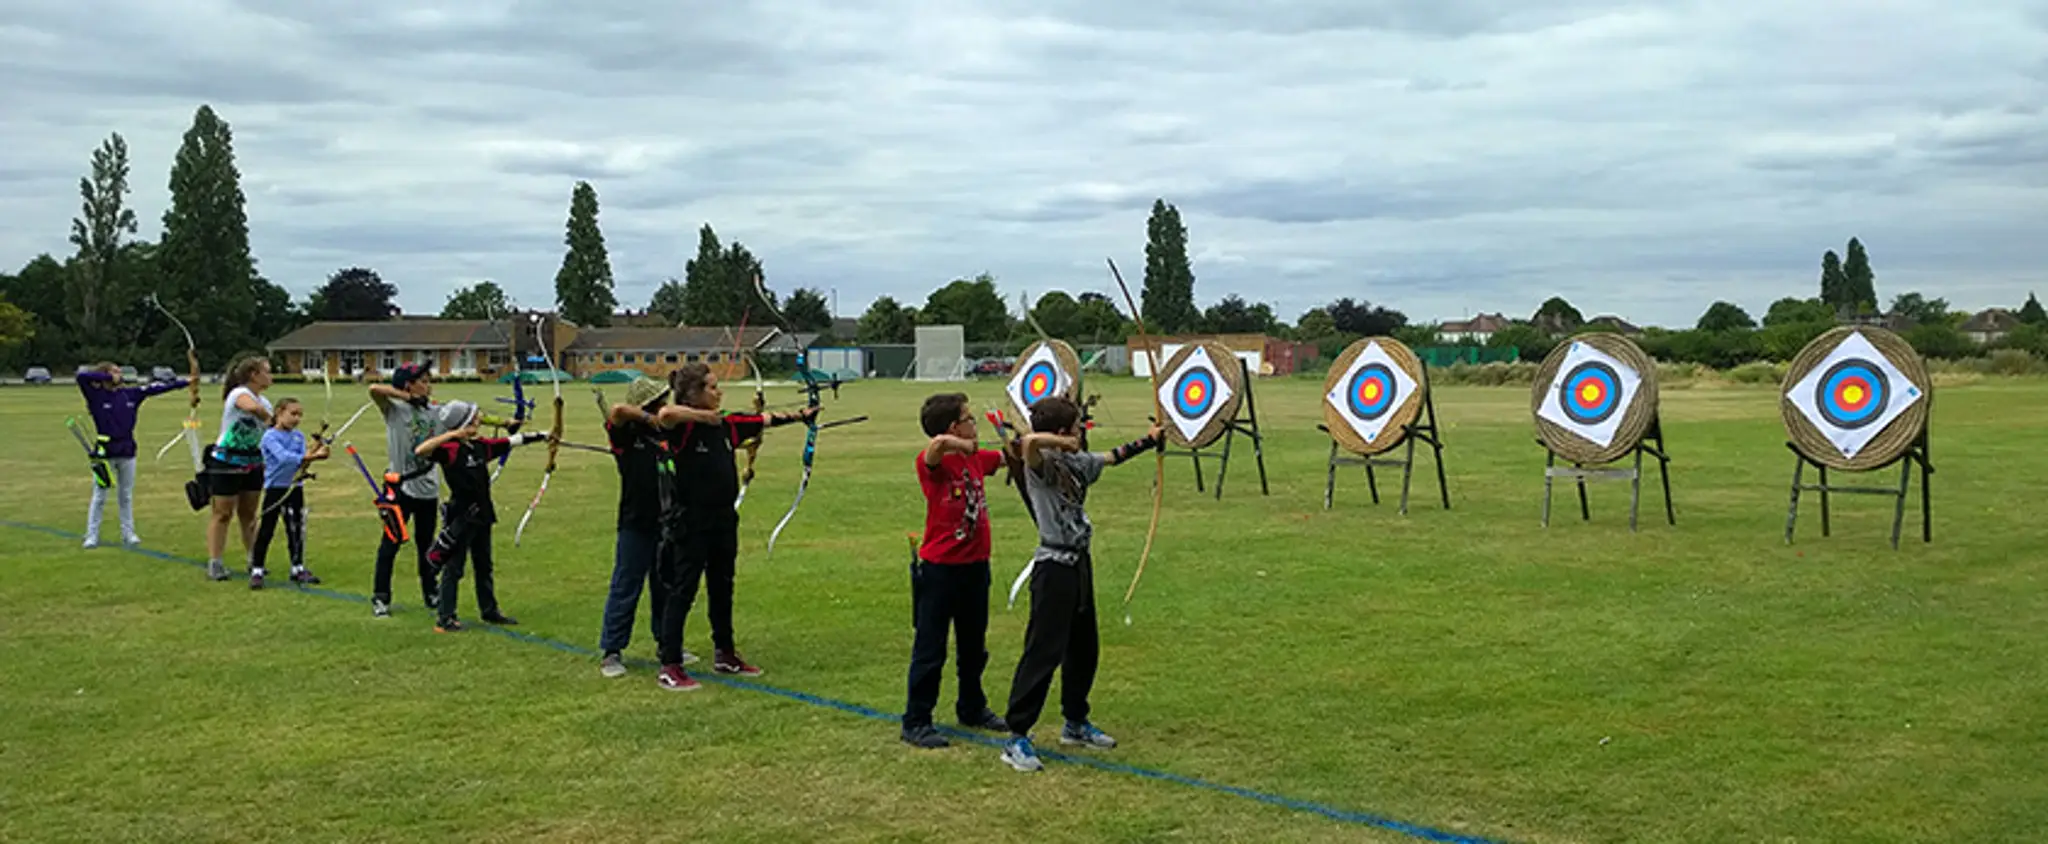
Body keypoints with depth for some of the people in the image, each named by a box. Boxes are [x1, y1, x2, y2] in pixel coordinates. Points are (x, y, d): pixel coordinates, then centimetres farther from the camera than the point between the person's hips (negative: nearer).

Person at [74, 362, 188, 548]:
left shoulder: (130, 394, 6)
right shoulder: (96, 395, -6)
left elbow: (154, 388, 8)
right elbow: (81, 377, -20)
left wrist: (184, 382, 7)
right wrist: (107, 377, -13)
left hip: (127, 451, 4)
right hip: (105, 452, -4)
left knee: (126, 496, 11)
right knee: (99, 497, 2)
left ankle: (128, 534, 18)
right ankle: (92, 536, 9)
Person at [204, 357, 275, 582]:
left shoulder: (264, 402, 8)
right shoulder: (240, 393, -17)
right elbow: (253, 408, -42)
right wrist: (271, 420, -25)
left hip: (252, 463, 7)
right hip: (226, 463, -7)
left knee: (249, 514, 13)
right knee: (223, 514, -2)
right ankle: (214, 562, 4)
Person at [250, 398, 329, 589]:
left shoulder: (298, 436, 7)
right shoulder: (270, 436, -11)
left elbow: (302, 460, -5)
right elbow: (283, 457, -26)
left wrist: (314, 451, -24)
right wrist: (310, 456, -33)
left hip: (295, 488, 5)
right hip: (275, 488, -5)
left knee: (296, 530, 12)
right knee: (266, 530, -1)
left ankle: (298, 568, 23)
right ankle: (256, 571, 6)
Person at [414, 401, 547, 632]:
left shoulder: (481, 446, 5)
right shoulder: (450, 449, -16)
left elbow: (511, 441, 16)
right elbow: (420, 451, -32)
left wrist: (541, 437, 19)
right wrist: (452, 435, -37)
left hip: (481, 515, 8)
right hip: (461, 516, -8)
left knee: (484, 565, 18)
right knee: (453, 568, -1)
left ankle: (489, 611, 31)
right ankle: (444, 618, 6)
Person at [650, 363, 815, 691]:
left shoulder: (726, 424, 7)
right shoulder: (683, 428, -14)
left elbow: (765, 420, 16)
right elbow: (666, 413, -36)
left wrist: (800, 415, 14)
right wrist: (704, 416, -26)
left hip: (723, 519, 8)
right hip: (690, 523, -7)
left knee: (722, 589, 18)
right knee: (682, 591, -2)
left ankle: (725, 655, 32)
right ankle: (669, 666, 5)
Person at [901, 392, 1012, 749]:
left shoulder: (976, 459, 7)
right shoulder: (932, 464, -16)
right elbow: (937, 444, -39)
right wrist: (961, 445, -26)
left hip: (975, 566, 7)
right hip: (939, 569, -7)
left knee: (974, 646, 20)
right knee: (930, 649, 1)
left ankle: (972, 709, 37)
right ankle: (916, 722, 11)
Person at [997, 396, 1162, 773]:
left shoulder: (1075, 462, 10)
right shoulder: (1041, 465, -16)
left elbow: (1111, 458, 29)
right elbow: (1031, 440, -41)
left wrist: (1148, 441, 40)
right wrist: (1064, 444, -24)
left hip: (1079, 564, 9)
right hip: (1054, 568, -9)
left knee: (1084, 649, 18)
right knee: (1043, 653, -7)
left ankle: (1075, 723, 34)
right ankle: (1016, 738, -1)